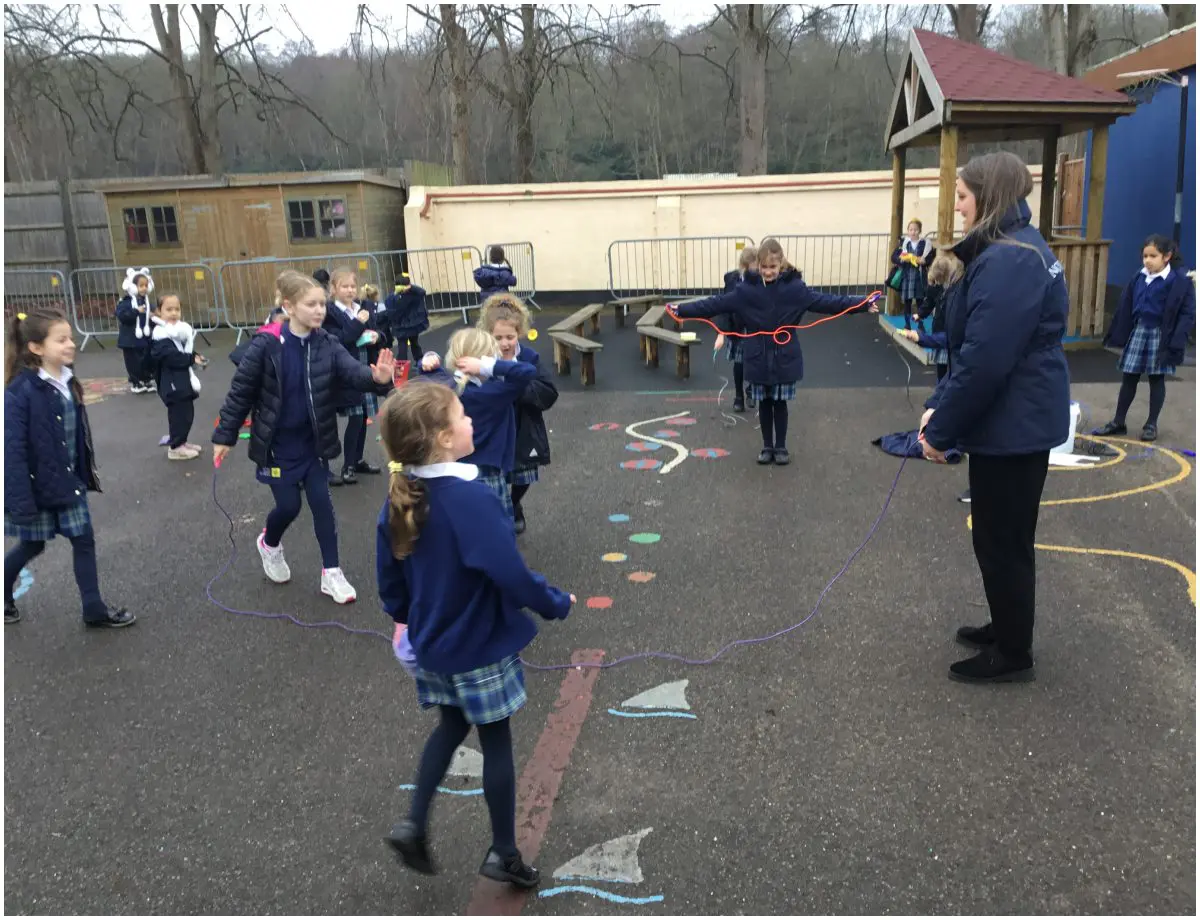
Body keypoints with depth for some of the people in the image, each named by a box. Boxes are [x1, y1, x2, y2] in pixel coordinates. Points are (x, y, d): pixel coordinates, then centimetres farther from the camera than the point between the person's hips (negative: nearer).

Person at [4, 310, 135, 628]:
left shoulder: (68, 382, 0)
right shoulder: (21, 390, -22)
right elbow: (13, 449, -22)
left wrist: (87, 473, 15)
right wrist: (21, 501, -22)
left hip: (69, 481, 6)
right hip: (38, 484, -6)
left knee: (84, 540, 7)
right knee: (32, 546, 13)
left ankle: (95, 610, 18)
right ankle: (4, 596, 40)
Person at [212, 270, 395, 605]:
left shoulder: (327, 345, -7)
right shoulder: (266, 345, -17)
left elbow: (353, 372, -22)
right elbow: (241, 391, -9)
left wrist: (377, 378, -45)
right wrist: (224, 436, -5)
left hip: (313, 443, 3)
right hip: (277, 445, -3)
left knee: (322, 502, 3)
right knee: (289, 505, 4)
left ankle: (331, 572, 14)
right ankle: (269, 544, 39)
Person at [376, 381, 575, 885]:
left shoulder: (398, 500, -6)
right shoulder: (472, 499, -29)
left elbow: (389, 574, 5)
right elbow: (511, 574, -28)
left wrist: (402, 615, 23)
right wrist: (557, 603, -10)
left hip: (432, 643, 6)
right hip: (482, 645, -6)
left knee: (451, 727, 27)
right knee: (496, 742, 11)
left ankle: (414, 824, 23)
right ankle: (503, 853, 26)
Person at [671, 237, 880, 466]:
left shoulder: (793, 287, -7)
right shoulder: (746, 289, -5)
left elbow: (824, 301, -11)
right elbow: (717, 303, -6)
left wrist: (863, 304, -19)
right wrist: (682, 310, -11)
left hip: (784, 358, -1)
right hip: (758, 358, 1)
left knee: (780, 403, 10)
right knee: (764, 403, 12)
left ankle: (781, 447, 26)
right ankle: (767, 446, 27)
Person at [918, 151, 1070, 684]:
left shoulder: (1010, 262, -22)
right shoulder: (1009, 252, 12)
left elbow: (984, 361, -27)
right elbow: (973, 346, 14)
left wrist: (941, 429, -18)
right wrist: (938, 404, 7)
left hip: (1011, 425, -10)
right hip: (1017, 420, 10)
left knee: (1001, 538, 3)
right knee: (1005, 534, 21)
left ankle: (1013, 654, 19)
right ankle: (1007, 629, 37)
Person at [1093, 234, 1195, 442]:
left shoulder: (1180, 281, -13)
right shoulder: (1139, 278, 2)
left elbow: (1188, 314, -12)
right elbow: (1126, 307, 8)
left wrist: (1177, 342, -20)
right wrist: (1118, 334, 7)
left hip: (1161, 335, -4)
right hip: (1138, 331, 5)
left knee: (1156, 379, 7)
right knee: (1129, 377, 9)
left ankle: (1151, 424, 19)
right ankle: (1118, 422, 18)